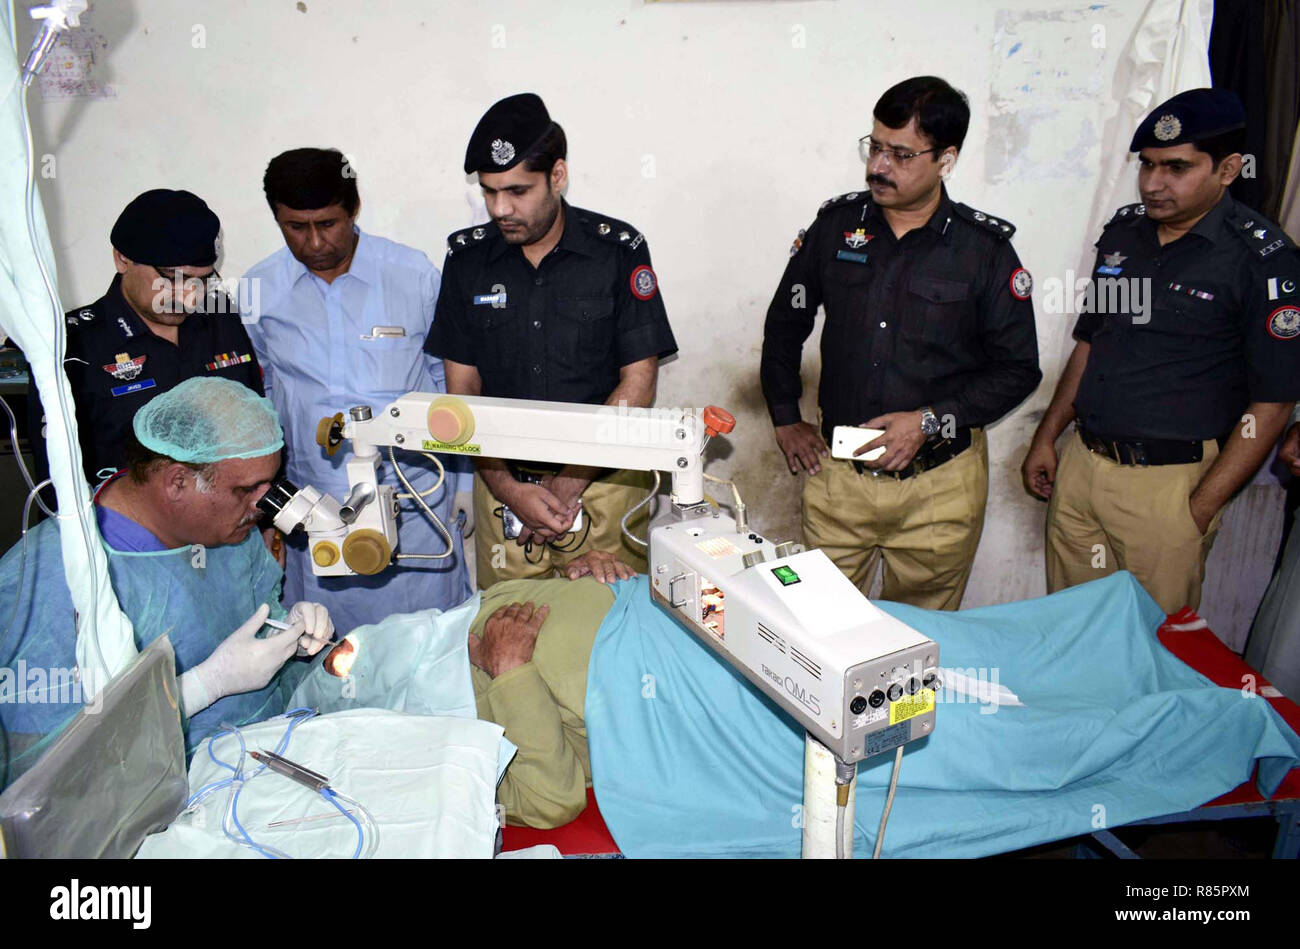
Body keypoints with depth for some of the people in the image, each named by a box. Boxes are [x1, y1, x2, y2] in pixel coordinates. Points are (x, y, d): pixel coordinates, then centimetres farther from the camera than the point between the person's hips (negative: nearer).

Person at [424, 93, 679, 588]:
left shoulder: (618, 249, -6)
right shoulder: (467, 257, 1)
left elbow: (638, 381, -7)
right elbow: (462, 389, 2)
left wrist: (568, 485, -12)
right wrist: (510, 489, -10)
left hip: (604, 483, -2)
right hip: (503, 481, 2)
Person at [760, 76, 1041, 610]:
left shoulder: (985, 250, -5)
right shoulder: (837, 225, 2)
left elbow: (1018, 369, -1)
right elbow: (784, 324, 14)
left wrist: (930, 421, -12)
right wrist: (785, 419, 9)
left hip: (939, 485, -1)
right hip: (837, 474, 2)